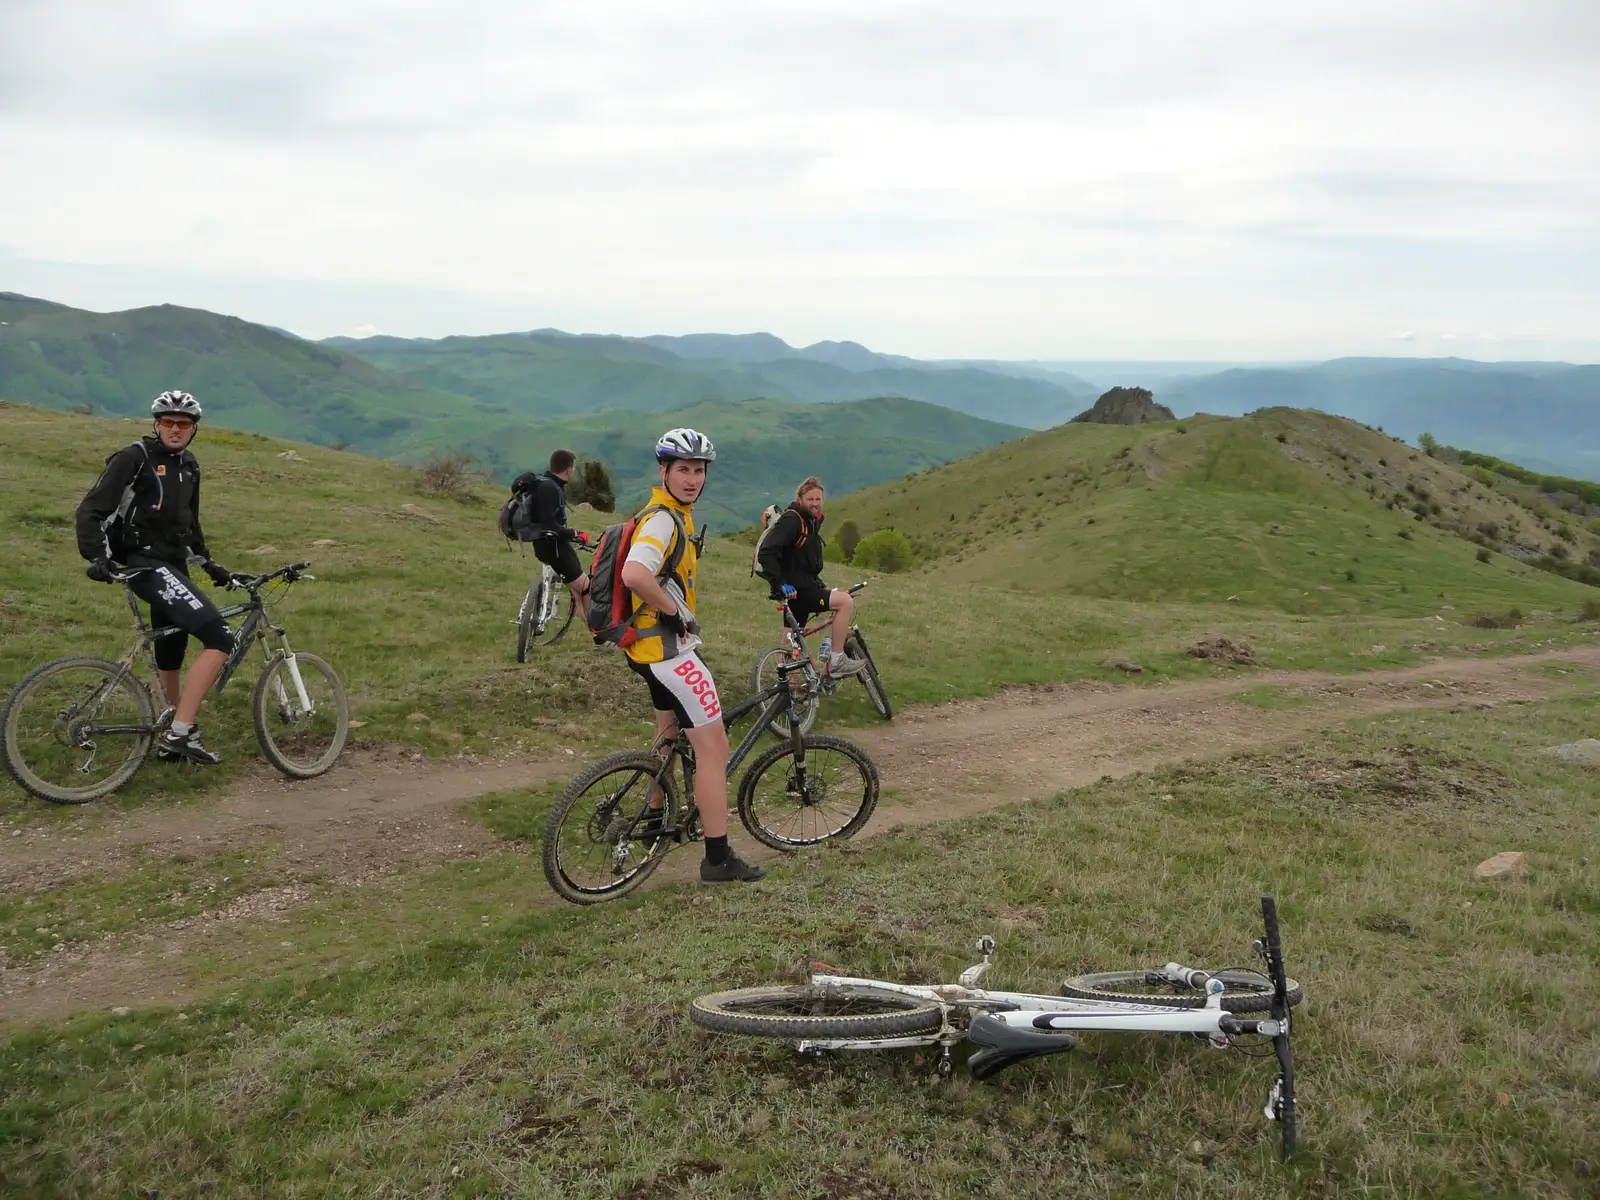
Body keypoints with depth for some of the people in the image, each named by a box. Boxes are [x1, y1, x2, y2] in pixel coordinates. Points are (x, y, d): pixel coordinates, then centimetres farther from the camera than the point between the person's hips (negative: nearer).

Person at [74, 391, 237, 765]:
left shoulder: (188, 465, 14)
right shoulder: (134, 458, -10)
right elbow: (92, 510, -14)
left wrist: (208, 564, 28)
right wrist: (96, 557, -26)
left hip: (175, 565, 8)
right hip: (146, 564, -8)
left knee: (171, 658, 18)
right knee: (220, 638, -22)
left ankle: (174, 738, 33)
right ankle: (180, 731, -20)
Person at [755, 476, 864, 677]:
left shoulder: (812, 521, 16)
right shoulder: (791, 519, -15)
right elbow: (766, 553, -25)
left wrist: (820, 585, 22)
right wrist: (779, 585, -28)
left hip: (804, 587, 10)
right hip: (794, 590, -10)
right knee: (846, 601, -19)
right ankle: (837, 660, -14)